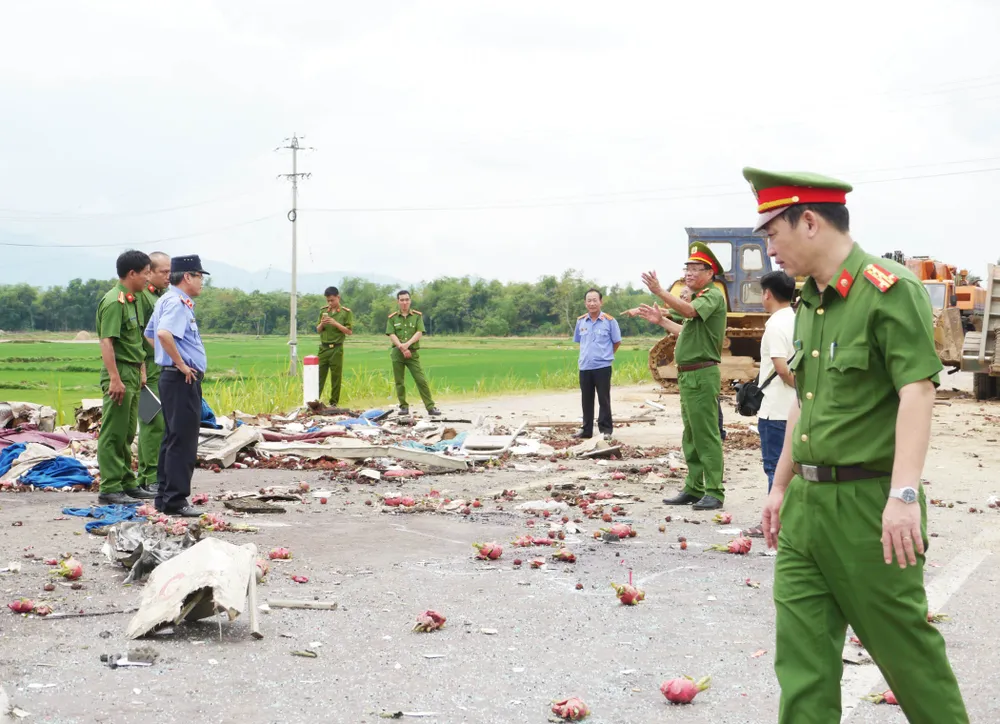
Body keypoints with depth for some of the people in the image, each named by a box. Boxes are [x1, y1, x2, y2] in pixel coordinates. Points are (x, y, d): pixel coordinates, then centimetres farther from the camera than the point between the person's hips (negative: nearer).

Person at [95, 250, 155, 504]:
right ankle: (110, 489, -3)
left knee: (127, 433, 15)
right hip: (119, 372, -10)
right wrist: (115, 379, -26)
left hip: (133, 372, 10)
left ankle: (127, 484, 23)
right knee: (113, 433, -5)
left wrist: (141, 371, 20)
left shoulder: (133, 300, 15)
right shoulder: (114, 302, -15)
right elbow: (106, 342, -22)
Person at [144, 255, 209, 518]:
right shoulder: (177, 302, -16)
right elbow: (164, 333, -33)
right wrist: (181, 364, -23)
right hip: (183, 379, -11)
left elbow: (149, 334, 26)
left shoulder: (166, 300, 16)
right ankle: (175, 499, -4)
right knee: (183, 441, -7)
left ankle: (164, 496, 21)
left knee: (172, 439, 15)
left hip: (172, 377, 11)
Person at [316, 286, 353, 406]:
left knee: (336, 377, 0)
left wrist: (335, 323, -14)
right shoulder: (323, 311, 11)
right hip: (323, 347, 3)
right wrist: (322, 324, -6)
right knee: (319, 375, 0)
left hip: (336, 348, -3)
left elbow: (349, 331, -4)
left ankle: (334, 403, 7)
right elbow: (318, 330, 16)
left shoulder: (346, 312, 0)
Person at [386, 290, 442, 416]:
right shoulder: (392, 318, 6)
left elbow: (419, 333, -5)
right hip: (397, 353, 1)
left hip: (413, 352, -1)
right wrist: (402, 348, -15)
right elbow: (392, 335, -3)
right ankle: (403, 407, 13)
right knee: (399, 382, 4)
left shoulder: (417, 316, 5)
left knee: (421, 380, -7)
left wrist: (407, 344, -18)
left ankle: (430, 407, -7)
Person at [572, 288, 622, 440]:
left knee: (604, 399, 2)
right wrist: (588, 354, 12)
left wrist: (605, 355, 8)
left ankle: (606, 429, 9)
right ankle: (586, 429, 19)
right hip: (584, 367, 4)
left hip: (603, 367, -4)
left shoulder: (609, 321, -6)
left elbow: (617, 342, 3)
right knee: (586, 400, 11)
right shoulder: (580, 321, 5)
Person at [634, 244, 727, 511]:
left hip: (702, 375, -10)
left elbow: (690, 311, -29)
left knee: (706, 435, -10)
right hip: (688, 375, 10)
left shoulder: (713, 295, -9)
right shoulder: (697, 298, 20)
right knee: (690, 436, 14)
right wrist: (661, 321, 25)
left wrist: (660, 292, -34)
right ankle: (694, 489, 20)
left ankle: (714, 492, -8)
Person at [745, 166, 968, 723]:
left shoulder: (890, 289, -12)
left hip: (868, 505, -8)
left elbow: (918, 391, -20)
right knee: (802, 654, 6)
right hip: (806, 506, 8)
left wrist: (904, 494, -29)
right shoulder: (808, 303, 14)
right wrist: (781, 487, 23)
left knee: (905, 645, 5)